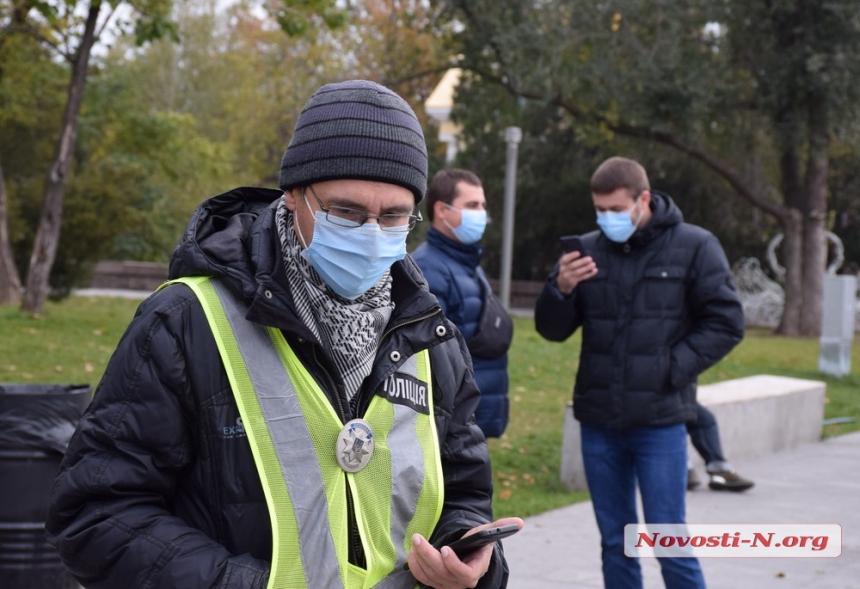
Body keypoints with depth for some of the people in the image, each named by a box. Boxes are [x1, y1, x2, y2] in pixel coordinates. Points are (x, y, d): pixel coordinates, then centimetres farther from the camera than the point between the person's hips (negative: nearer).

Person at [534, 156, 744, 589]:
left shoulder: (693, 247, -3)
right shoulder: (589, 249, 4)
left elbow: (725, 323, -2)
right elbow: (552, 330, 7)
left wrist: (672, 369, -12)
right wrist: (561, 289, -14)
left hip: (659, 422, -3)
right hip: (598, 422, 4)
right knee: (615, 544, 12)